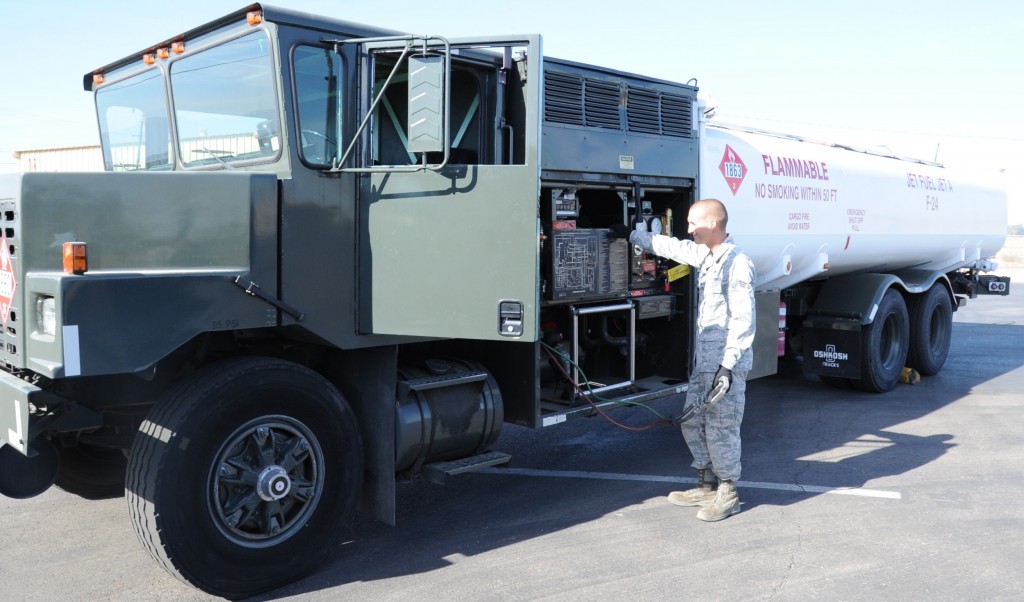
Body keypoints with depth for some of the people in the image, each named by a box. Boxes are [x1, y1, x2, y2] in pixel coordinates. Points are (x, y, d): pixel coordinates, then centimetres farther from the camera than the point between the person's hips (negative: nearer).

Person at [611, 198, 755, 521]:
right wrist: (631, 235, 36)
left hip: (727, 365, -10)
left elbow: (743, 320, -20)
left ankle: (728, 493, 14)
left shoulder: (737, 264, -17)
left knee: (720, 429, -2)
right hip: (703, 362, 10)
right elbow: (671, 246, 28)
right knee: (693, 424, 15)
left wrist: (728, 365, -22)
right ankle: (707, 486, 29)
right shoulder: (703, 255, 11)